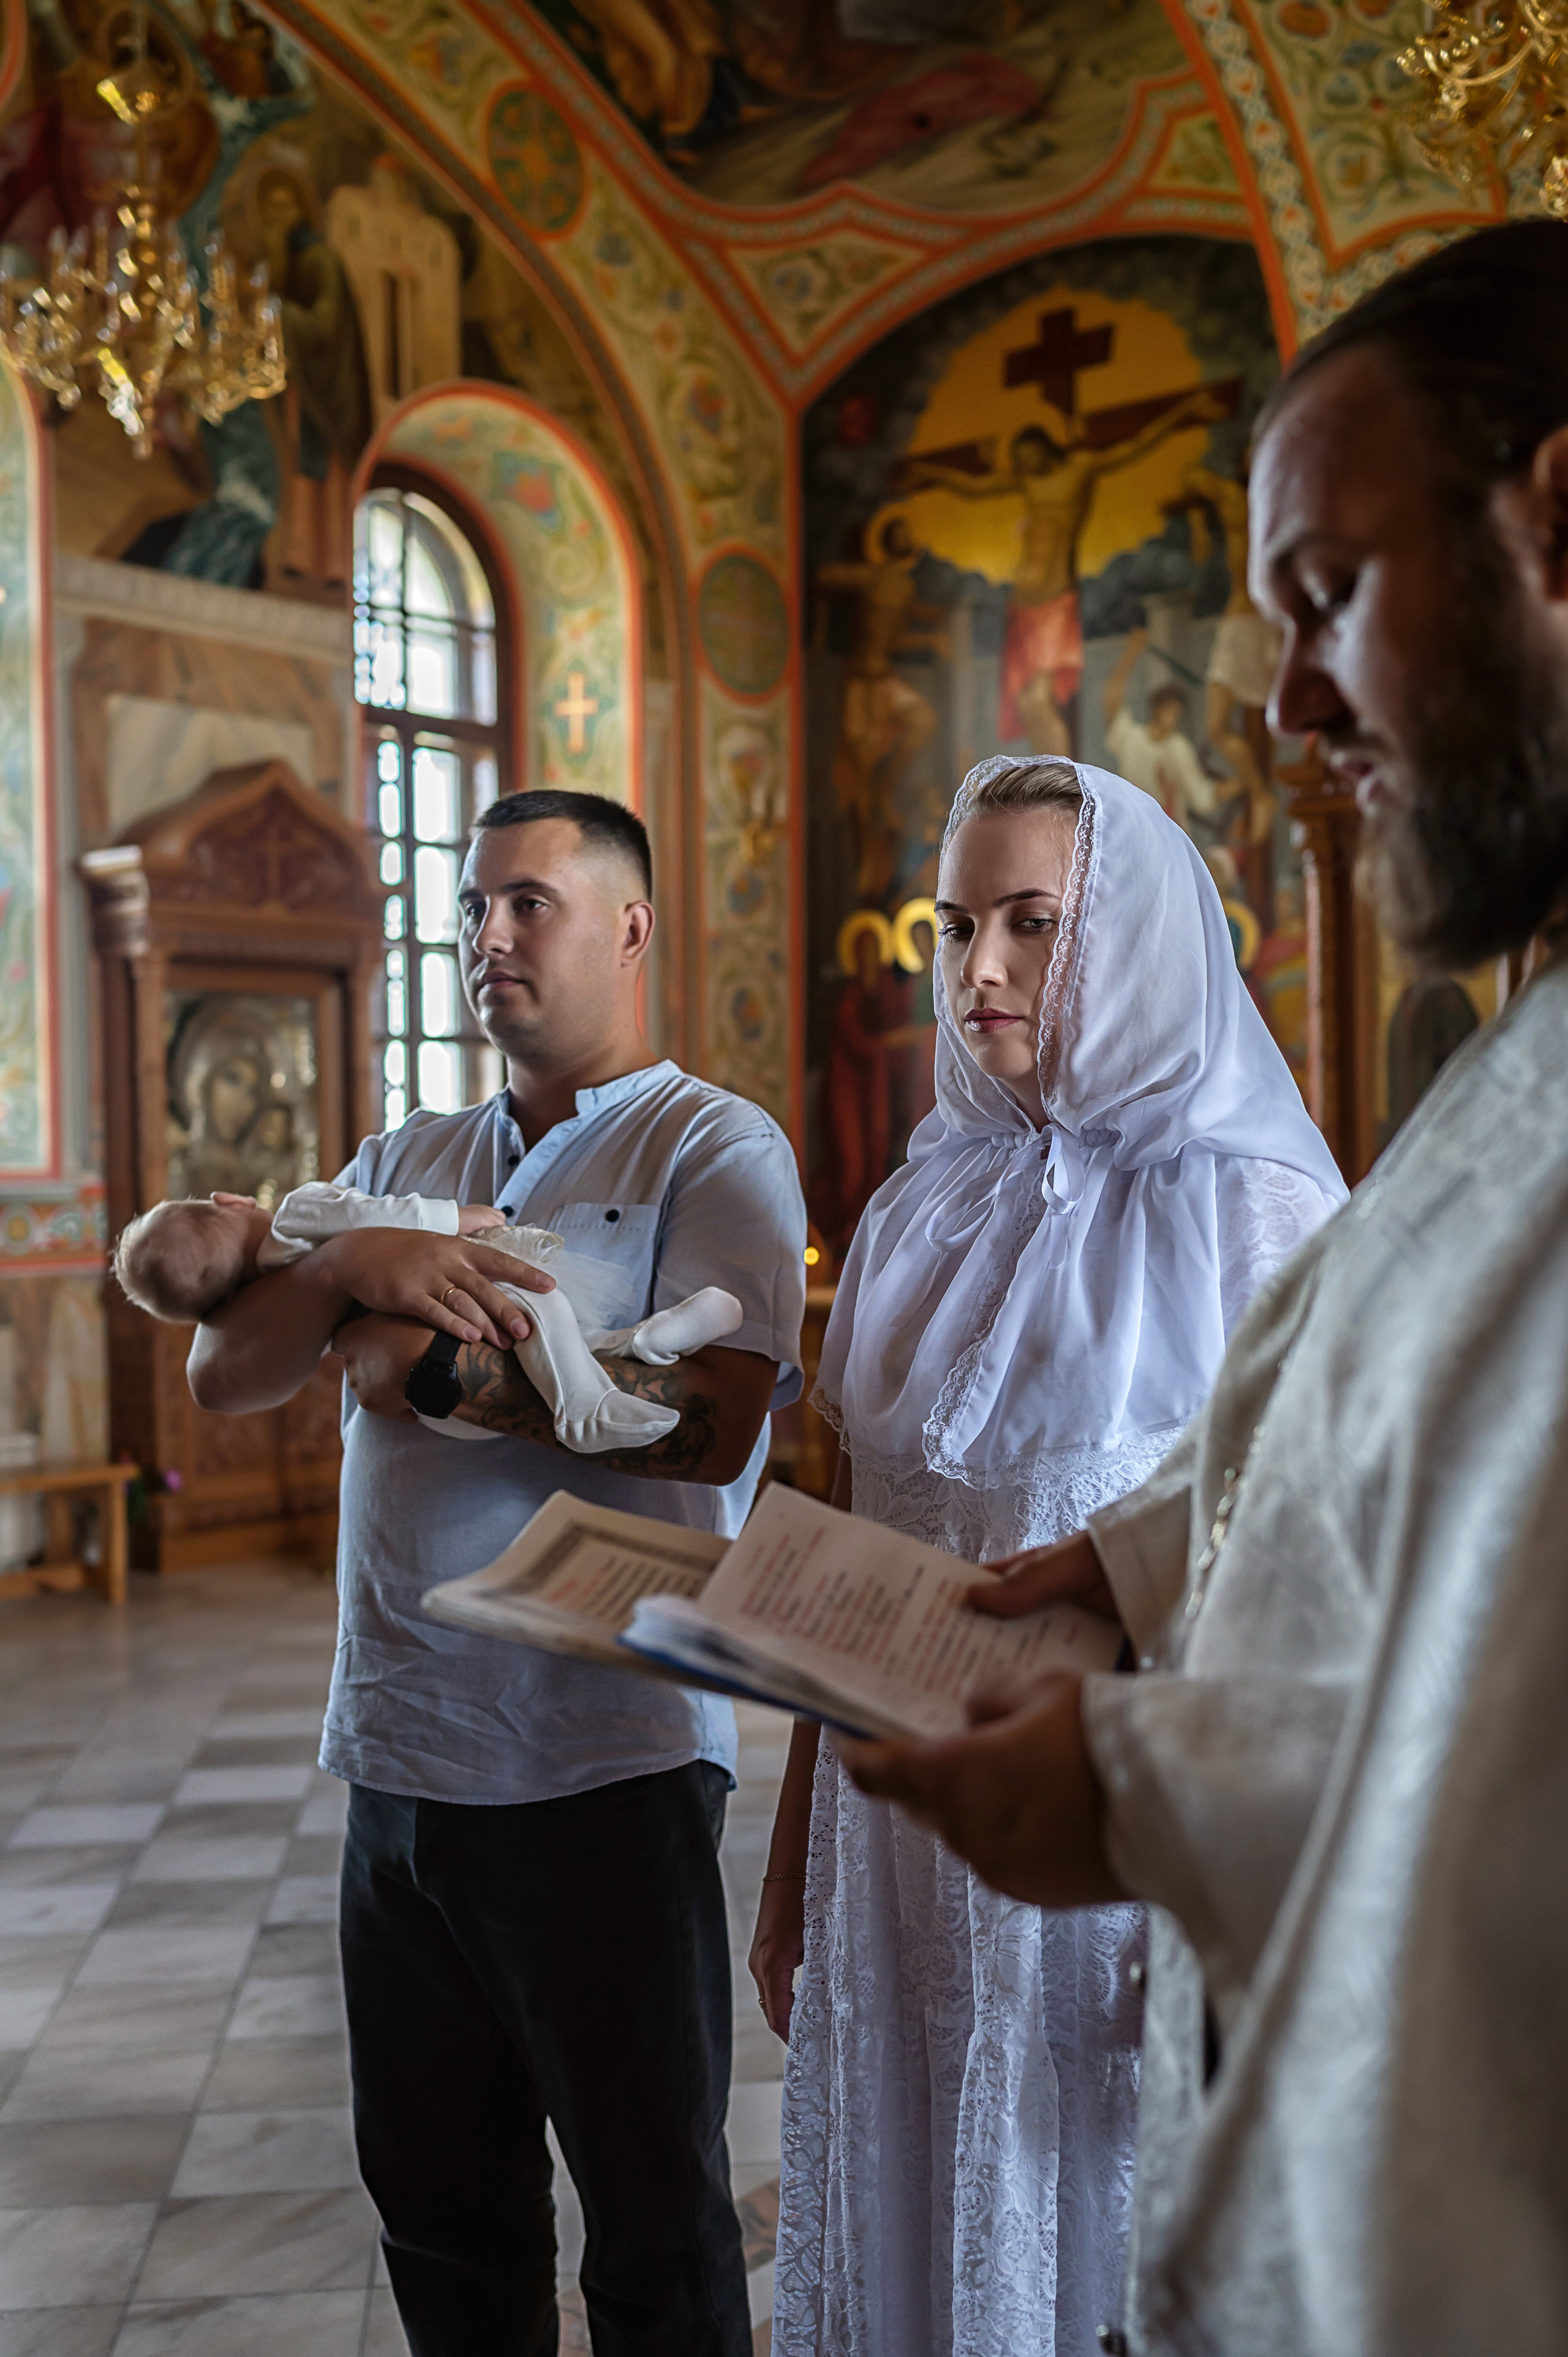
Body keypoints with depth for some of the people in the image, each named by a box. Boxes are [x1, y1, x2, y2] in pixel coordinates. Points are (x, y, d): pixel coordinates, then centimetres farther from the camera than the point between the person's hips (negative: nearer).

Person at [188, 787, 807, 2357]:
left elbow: (711, 1419, -21)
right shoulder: (402, 1166, 15)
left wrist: (441, 1363, -14)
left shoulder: (713, 1149, -5)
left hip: (606, 1768, -6)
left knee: (653, 2215, 10)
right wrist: (350, 1266, -13)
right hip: (399, 1757, 6)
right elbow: (223, 1371, 6)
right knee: (439, 2212, 20)